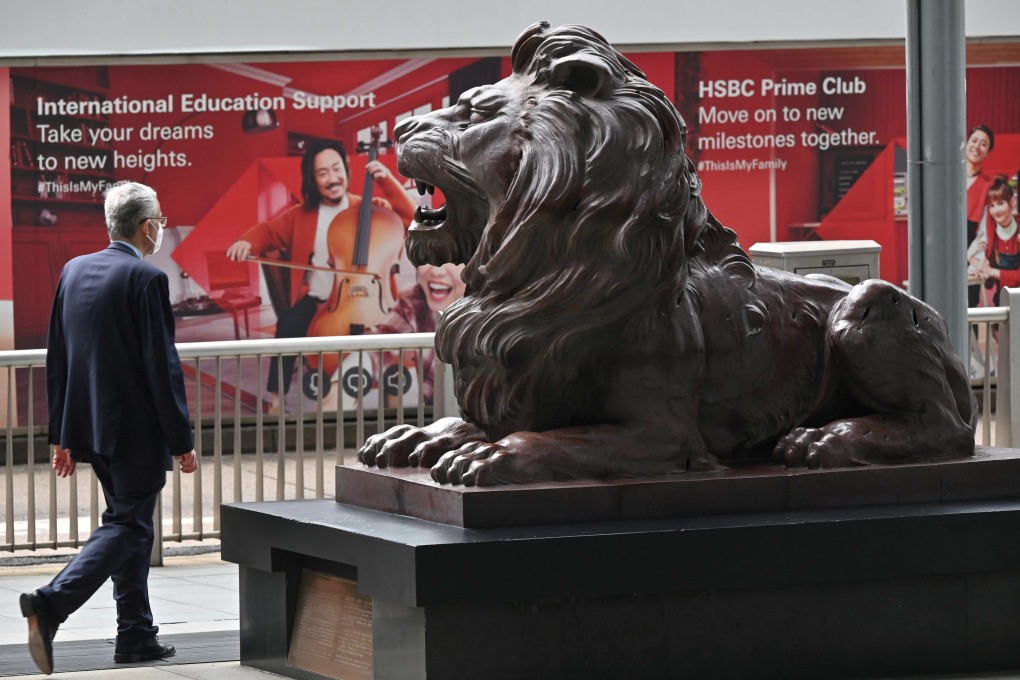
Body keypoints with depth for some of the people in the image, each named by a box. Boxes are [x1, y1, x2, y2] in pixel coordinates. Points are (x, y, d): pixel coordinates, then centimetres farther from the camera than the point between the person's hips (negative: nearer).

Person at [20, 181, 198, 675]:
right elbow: (162, 366, -16)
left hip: (90, 427, 8)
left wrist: (61, 435, 16)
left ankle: (136, 636, 20)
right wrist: (181, 442, -11)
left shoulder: (74, 271, 7)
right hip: (136, 429, -8)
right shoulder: (146, 279, -15)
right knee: (127, 526, -2)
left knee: (130, 523, 17)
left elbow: (56, 359, 10)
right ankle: (50, 605, -18)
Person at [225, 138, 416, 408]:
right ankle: (276, 399, -19)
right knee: (289, 325, -29)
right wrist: (247, 242, -4)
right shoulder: (302, 215, 12)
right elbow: (269, 231, 19)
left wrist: (388, 181, -16)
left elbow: (410, 219, -7)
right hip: (315, 302, 2)